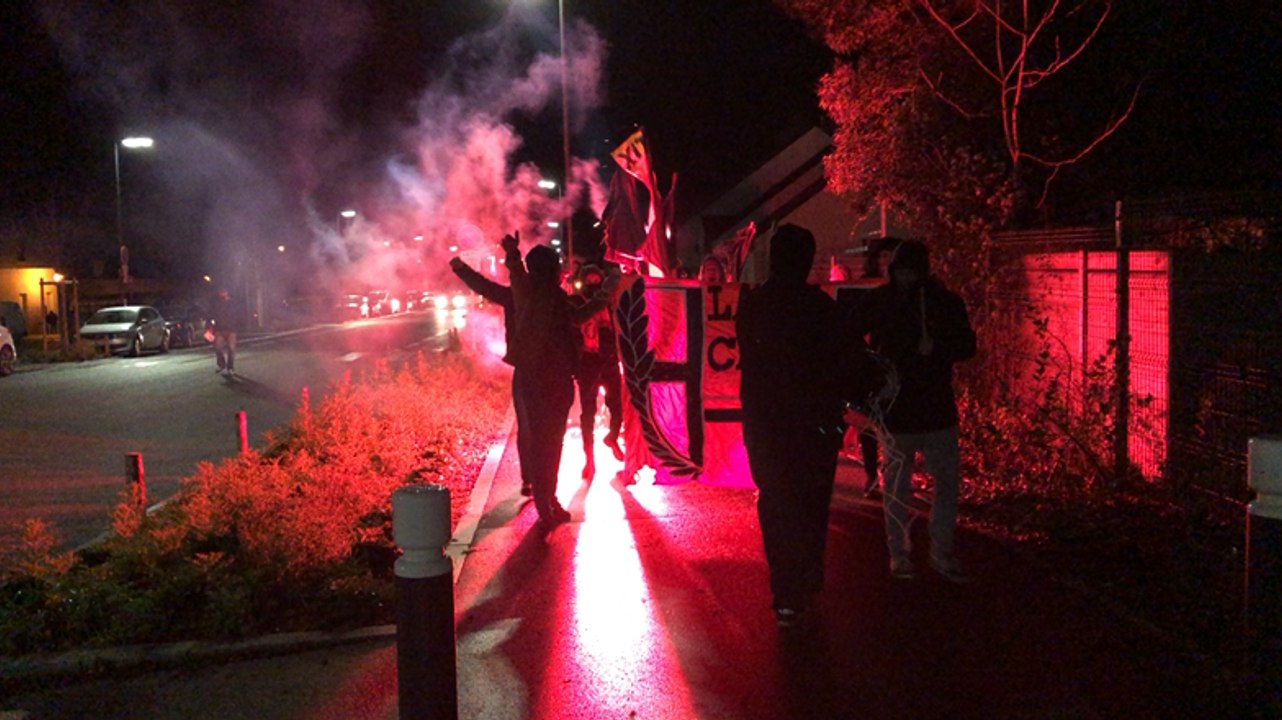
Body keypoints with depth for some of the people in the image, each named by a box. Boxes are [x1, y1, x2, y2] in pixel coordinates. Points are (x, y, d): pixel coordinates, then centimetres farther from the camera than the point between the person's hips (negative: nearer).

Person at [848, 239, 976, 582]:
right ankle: (899, 552, 19)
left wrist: (936, 348, -18)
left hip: (937, 409, 1)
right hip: (895, 409, -1)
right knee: (896, 485, 7)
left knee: (948, 481, 2)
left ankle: (942, 553, 15)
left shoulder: (946, 302, 0)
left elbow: (967, 346, 1)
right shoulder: (878, 301, -1)